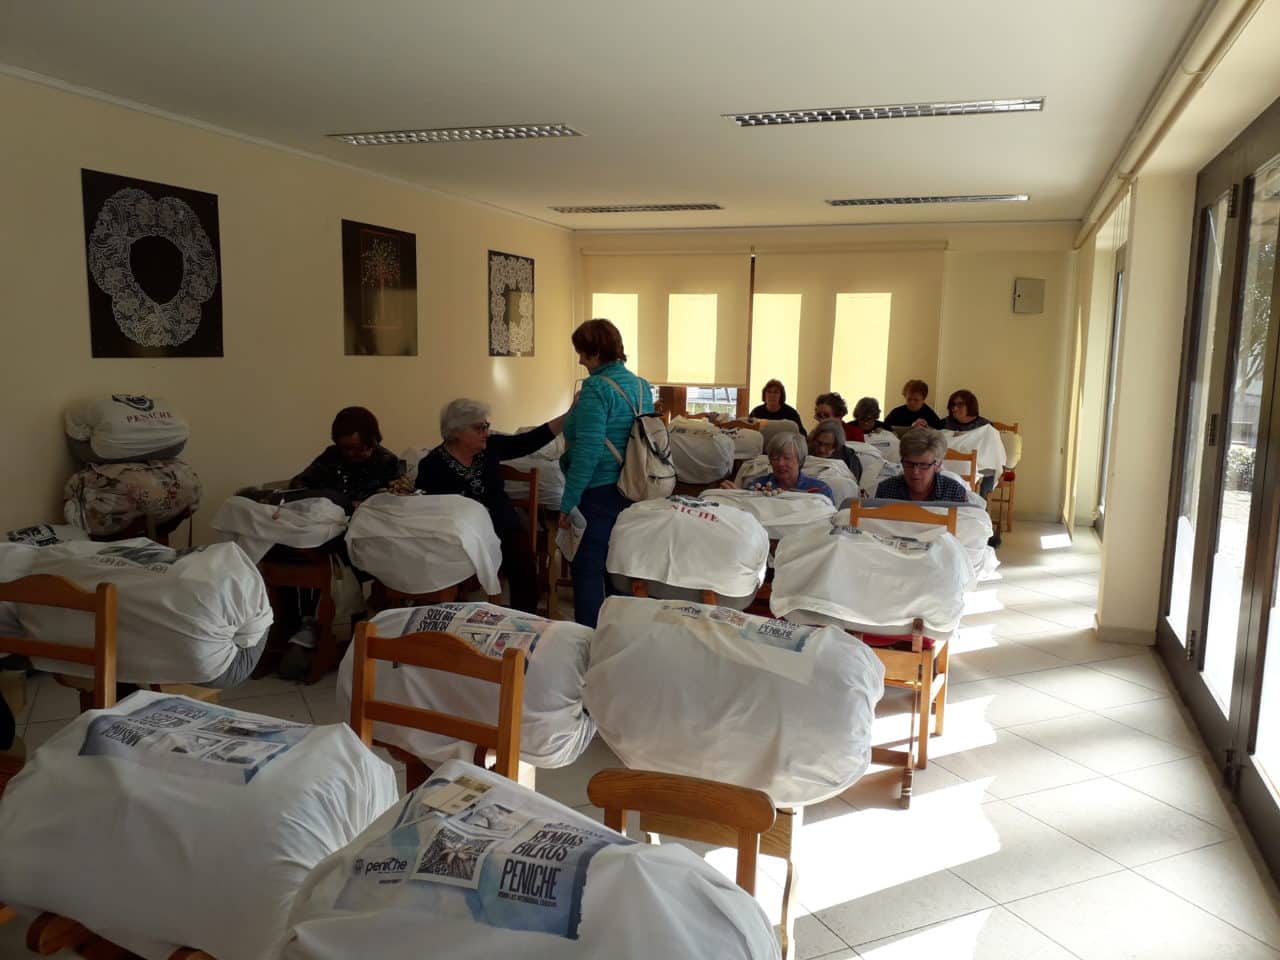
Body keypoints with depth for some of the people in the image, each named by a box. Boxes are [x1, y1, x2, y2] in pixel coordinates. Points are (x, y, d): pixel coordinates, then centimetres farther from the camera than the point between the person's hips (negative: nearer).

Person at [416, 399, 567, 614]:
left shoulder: (490, 447, 4)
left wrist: (568, 417, -9)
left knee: (523, 558, -25)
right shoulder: (432, 464, -5)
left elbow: (530, 441, -1)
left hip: (503, 524, 3)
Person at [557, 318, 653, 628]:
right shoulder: (642, 386, 10)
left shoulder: (596, 388, -14)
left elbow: (587, 451, -20)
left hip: (601, 493, -8)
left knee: (588, 569, 1)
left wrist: (567, 503, -15)